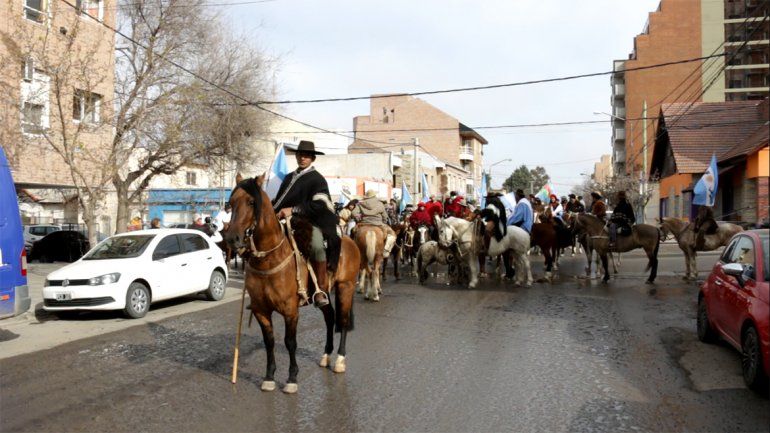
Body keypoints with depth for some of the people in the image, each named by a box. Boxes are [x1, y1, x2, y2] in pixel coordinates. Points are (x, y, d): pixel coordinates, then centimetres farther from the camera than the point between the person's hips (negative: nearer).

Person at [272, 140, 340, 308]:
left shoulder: (317, 179, 1)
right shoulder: (289, 178, 20)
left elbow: (318, 206, -11)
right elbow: (279, 201, 24)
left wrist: (293, 210, -18)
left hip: (311, 223, -6)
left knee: (317, 245, -35)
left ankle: (321, 289, -20)